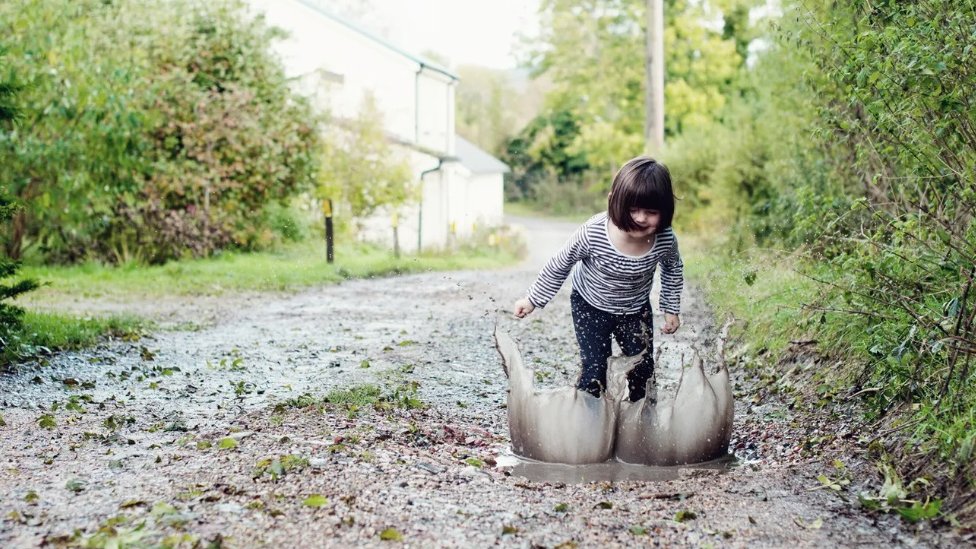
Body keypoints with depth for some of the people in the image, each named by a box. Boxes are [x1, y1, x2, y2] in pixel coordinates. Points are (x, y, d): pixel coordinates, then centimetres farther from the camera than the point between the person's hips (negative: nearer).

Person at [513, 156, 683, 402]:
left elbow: (673, 270, 0)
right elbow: (559, 266, -16)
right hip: (590, 307, -3)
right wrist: (533, 299, -8)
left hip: (635, 310, 3)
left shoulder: (666, 240, -26)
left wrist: (672, 309, 4)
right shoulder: (593, 233, -34)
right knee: (595, 370, -10)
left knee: (643, 367, 9)